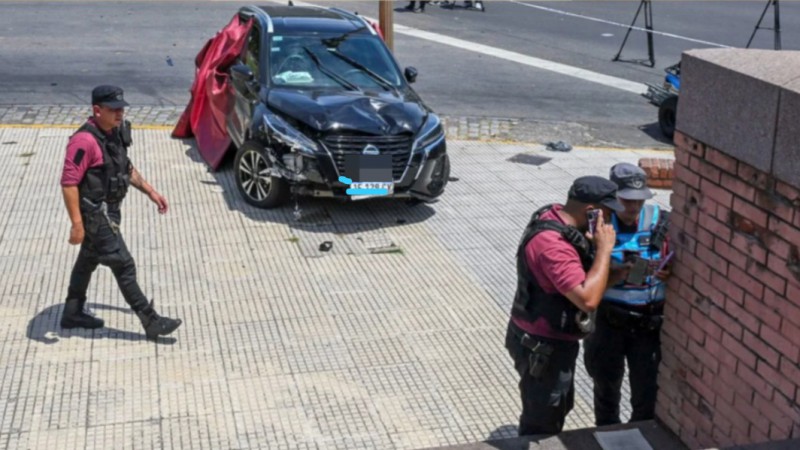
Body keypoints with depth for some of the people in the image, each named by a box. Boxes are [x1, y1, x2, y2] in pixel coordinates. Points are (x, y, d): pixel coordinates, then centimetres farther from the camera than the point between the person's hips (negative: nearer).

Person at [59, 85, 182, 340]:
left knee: (88, 260, 21)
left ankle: (73, 313, 37)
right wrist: (77, 224, -28)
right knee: (123, 266, -5)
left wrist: (150, 191, 16)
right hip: (95, 213, -10)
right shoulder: (85, 141, -25)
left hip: (108, 210, 10)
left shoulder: (116, 132, 3)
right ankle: (151, 322, 2)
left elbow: (125, 168, 18)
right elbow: (69, 183, -26)